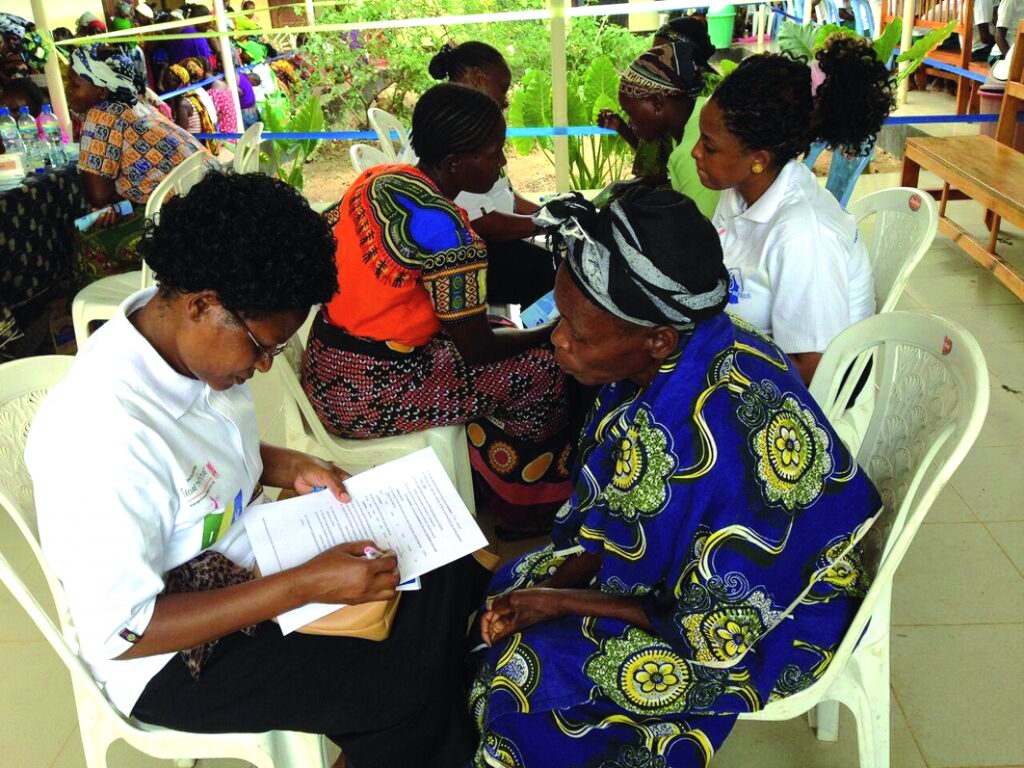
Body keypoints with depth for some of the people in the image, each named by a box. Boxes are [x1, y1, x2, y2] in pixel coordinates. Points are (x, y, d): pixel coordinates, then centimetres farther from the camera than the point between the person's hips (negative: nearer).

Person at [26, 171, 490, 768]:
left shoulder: (184, 334, -10)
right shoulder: (101, 438, -34)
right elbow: (120, 633, -27)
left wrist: (288, 466, -7)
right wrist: (303, 586, -30)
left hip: (243, 551, 8)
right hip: (176, 659, -8)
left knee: (454, 571, 3)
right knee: (408, 694, -19)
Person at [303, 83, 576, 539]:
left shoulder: (379, 178, 2)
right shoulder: (444, 227, -23)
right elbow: (476, 348, -17)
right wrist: (552, 333, 2)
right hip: (369, 399, -9)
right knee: (545, 369, 3)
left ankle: (487, 484, 34)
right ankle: (524, 512, 24)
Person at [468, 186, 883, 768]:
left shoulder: (722, 443, -39)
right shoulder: (661, 363, -16)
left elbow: (718, 630, -25)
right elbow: (617, 507, 2)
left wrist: (561, 602, -18)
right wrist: (559, 578, -12)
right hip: (685, 564, 8)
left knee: (526, 670, -14)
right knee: (508, 589, 4)